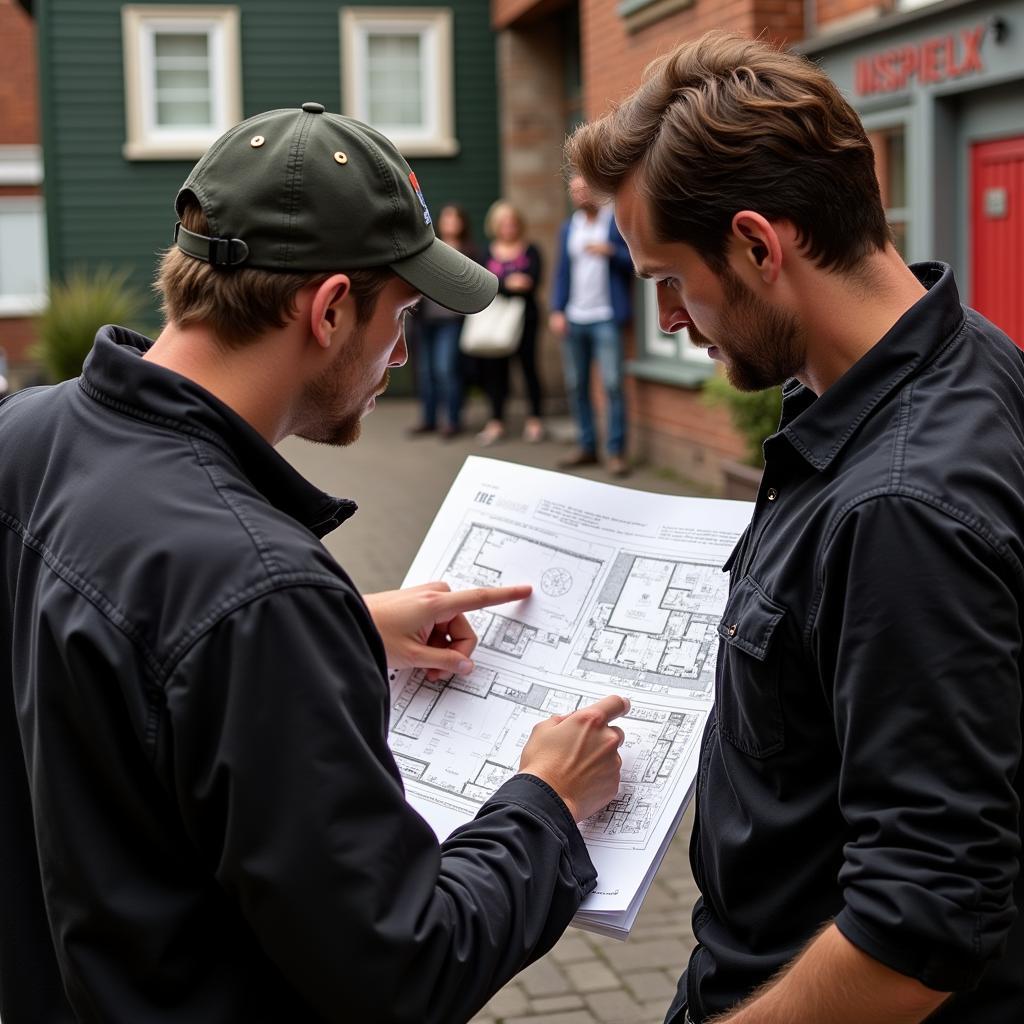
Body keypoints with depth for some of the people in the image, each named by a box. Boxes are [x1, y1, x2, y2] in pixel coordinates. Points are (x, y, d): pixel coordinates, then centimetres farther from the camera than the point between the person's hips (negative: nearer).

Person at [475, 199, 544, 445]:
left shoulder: (530, 251, 3)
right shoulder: (489, 253, 9)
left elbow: (533, 280, -10)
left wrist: (499, 285, -20)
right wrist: (508, 283, -19)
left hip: (524, 316, -2)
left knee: (528, 365, -2)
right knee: (496, 368, 1)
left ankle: (534, 420, 6)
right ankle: (496, 421, 8)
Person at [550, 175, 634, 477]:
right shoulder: (568, 228, 16)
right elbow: (562, 273, 13)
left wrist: (610, 251, -19)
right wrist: (557, 311, 3)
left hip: (605, 317, -5)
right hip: (574, 317, 5)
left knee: (612, 384, -10)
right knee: (576, 385, 7)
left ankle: (616, 452, -5)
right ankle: (587, 447, 17)